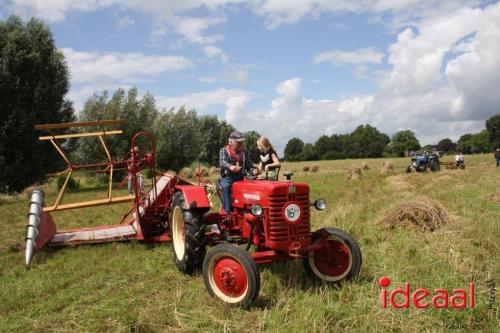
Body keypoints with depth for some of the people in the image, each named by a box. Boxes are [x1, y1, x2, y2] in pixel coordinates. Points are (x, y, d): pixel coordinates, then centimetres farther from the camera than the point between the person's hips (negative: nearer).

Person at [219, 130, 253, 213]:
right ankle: (228, 211, -37)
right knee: (225, 186, -37)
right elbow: (222, 162, -15)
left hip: (240, 177, 3)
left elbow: (249, 166, 13)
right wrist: (230, 166, -38)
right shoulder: (224, 151, 5)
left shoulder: (244, 152, 16)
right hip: (227, 177, -3)